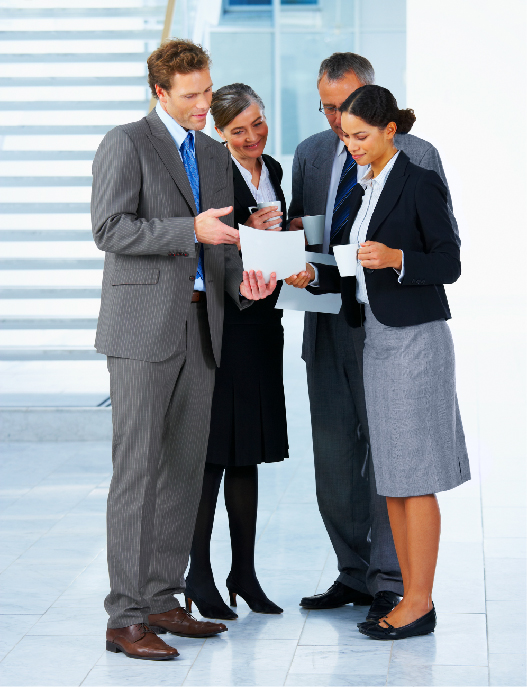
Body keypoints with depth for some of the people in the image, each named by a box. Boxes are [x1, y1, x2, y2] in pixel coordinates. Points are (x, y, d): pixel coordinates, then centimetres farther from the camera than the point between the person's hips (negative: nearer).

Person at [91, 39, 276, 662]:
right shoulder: (126, 144, -4)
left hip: (200, 329, 7)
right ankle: (125, 619, -4)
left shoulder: (215, 156, 18)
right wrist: (192, 229, -20)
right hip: (143, 328, -7)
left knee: (185, 469, 9)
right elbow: (109, 229, -14)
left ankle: (162, 602, 17)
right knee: (137, 471, -7)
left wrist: (243, 282, 0)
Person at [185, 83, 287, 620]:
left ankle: (244, 573, 19)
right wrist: (242, 233, -23)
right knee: (213, 451, -5)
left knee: (247, 453, 12)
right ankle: (199, 577, 2)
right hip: (218, 319, -7)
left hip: (261, 319, 7)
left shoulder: (273, 170, 14)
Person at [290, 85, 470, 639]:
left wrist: (395, 257, -25)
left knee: (414, 478, -5)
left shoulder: (420, 184, -9)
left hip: (415, 340, -8)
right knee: (390, 475, 9)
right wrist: (313, 276, -2)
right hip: (377, 339, 8)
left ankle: (420, 603, 0)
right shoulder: (362, 193, 15)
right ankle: (408, 593, 15)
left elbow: (449, 264, -11)